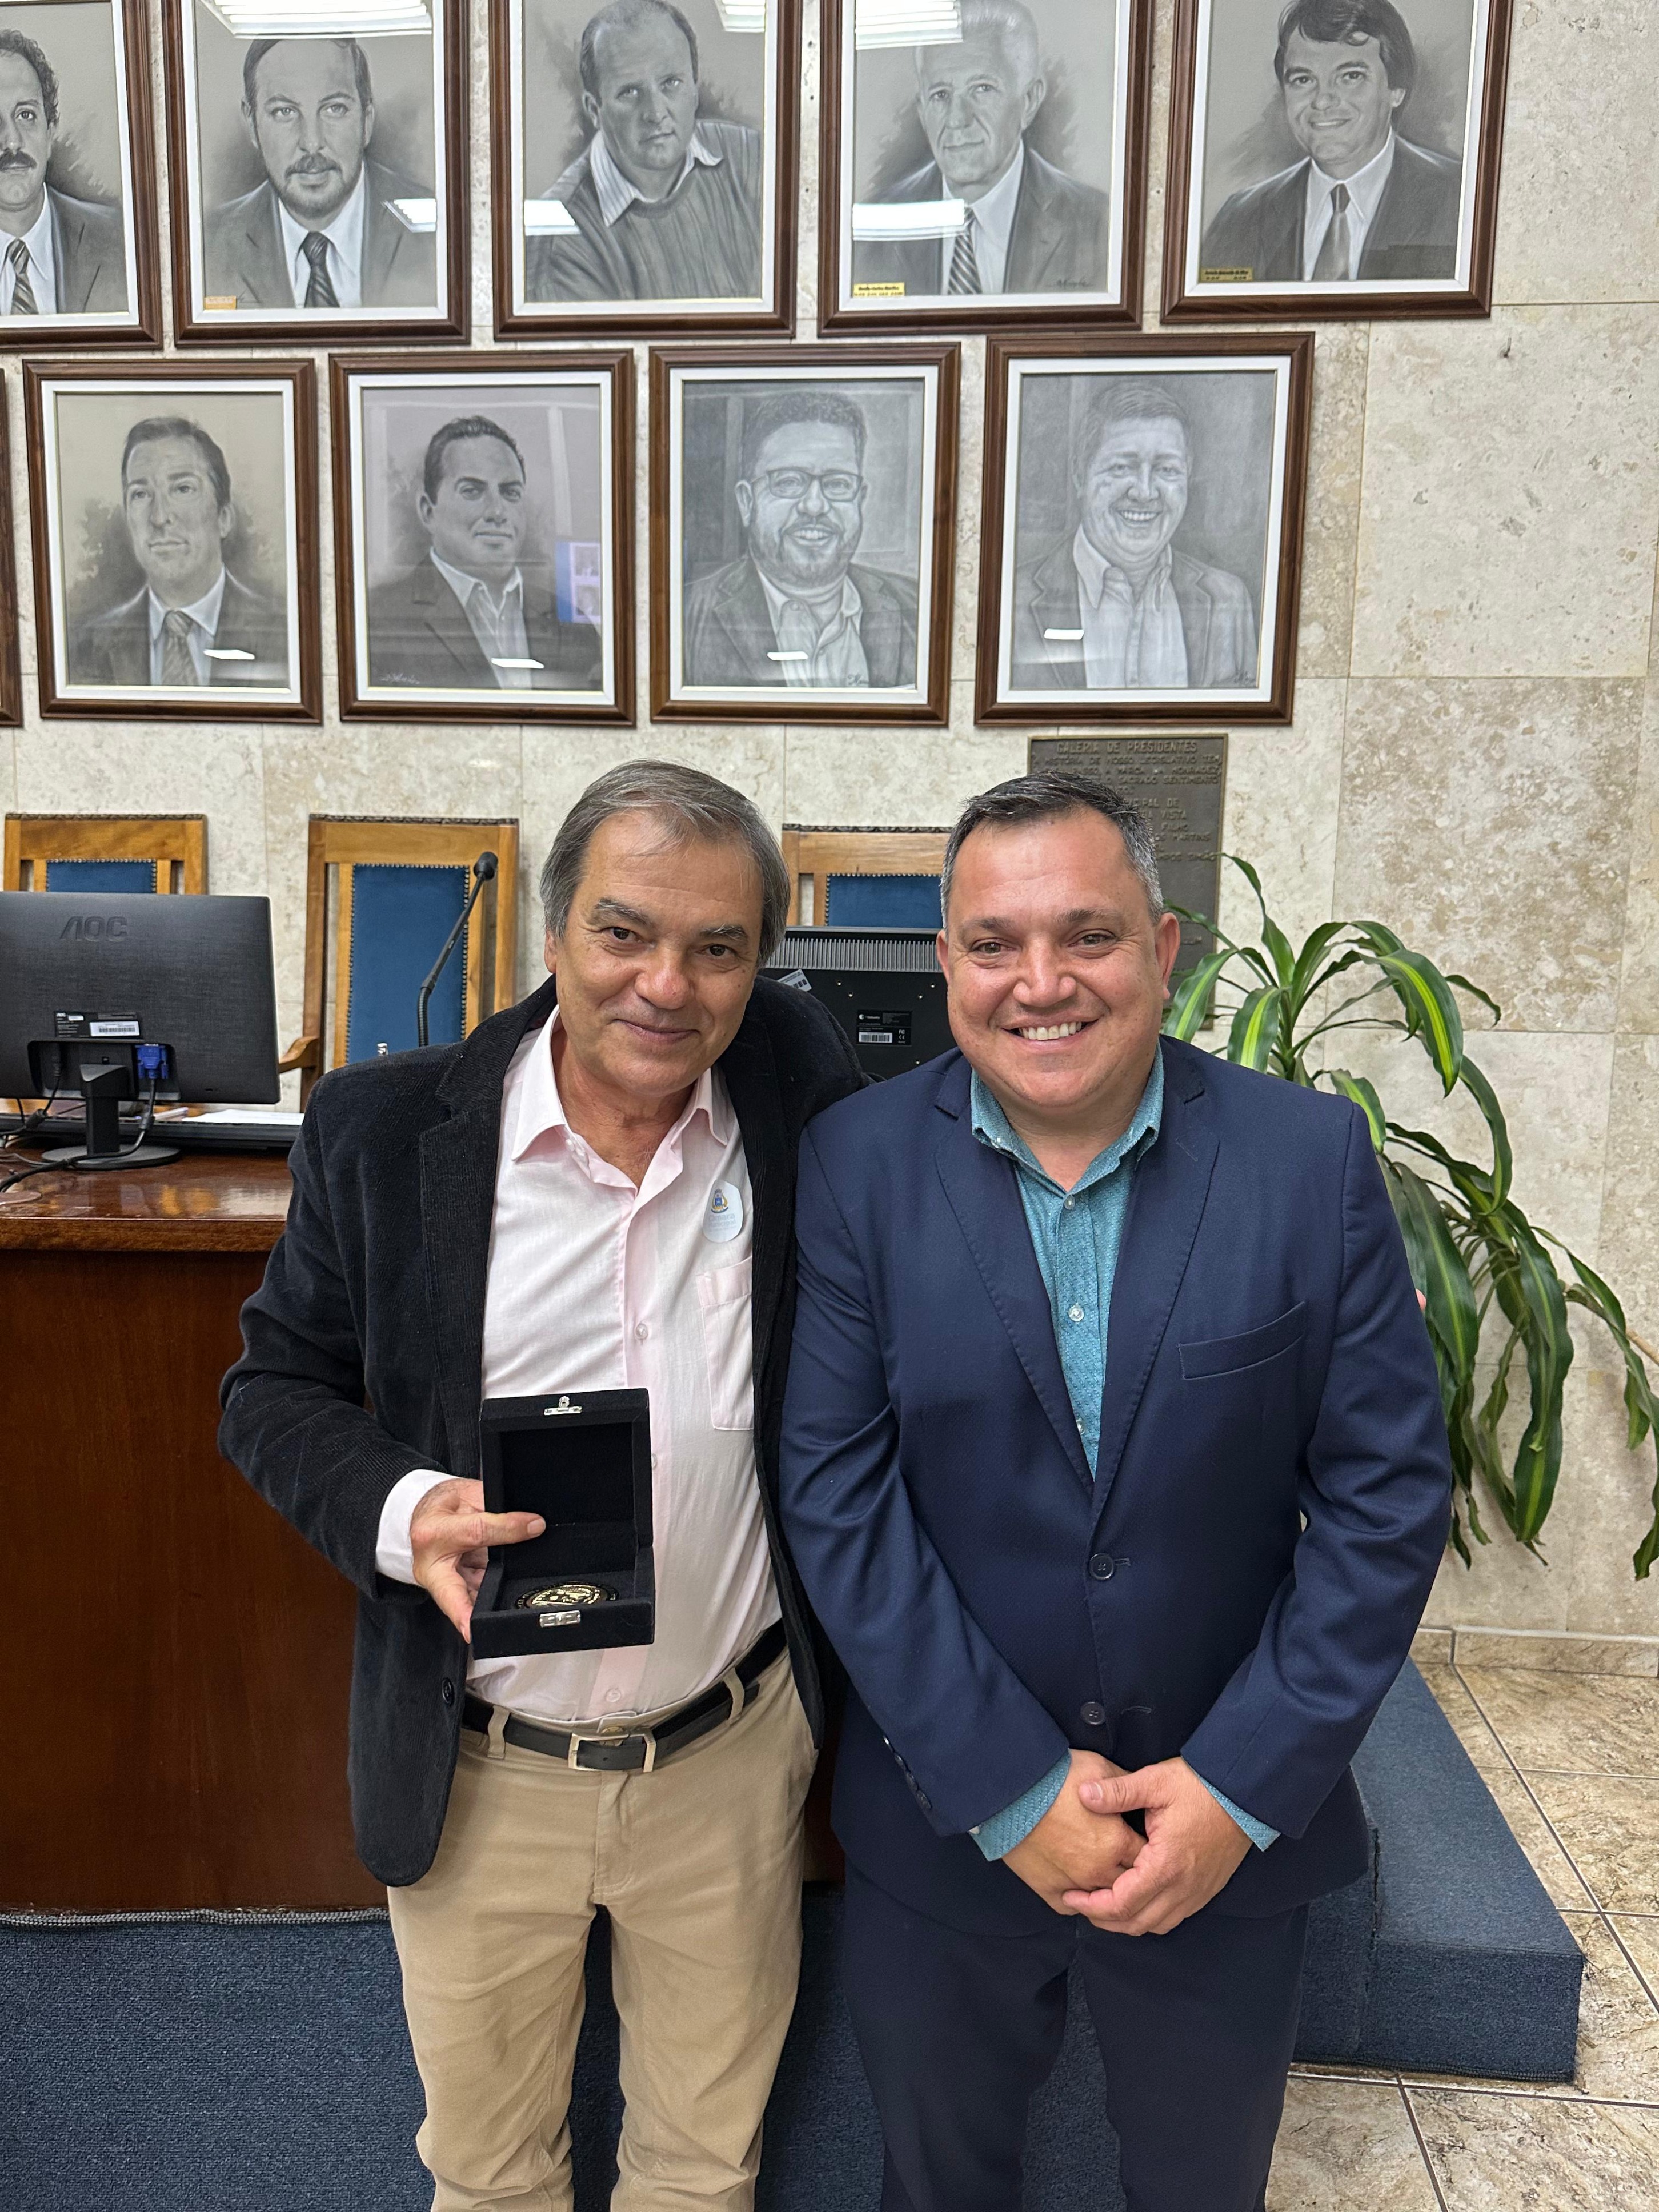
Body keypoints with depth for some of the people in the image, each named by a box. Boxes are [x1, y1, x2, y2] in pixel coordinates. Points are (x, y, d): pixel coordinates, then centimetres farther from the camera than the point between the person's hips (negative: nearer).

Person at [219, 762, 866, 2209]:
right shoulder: (382, 1130, -12)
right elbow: (274, 1386, -4)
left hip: (732, 1754, 1)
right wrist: (397, 1511, -21)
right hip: (480, 1771, 0)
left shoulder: (797, 1076, -10)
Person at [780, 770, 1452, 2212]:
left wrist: (1241, 1786, -13)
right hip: (943, 1820, 0)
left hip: (1231, 1827, 1)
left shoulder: (1313, 1158, -11)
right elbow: (837, 1493, -13)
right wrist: (1011, 1787, -15)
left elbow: (1389, 1495, -9)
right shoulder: (858, 1161, -11)